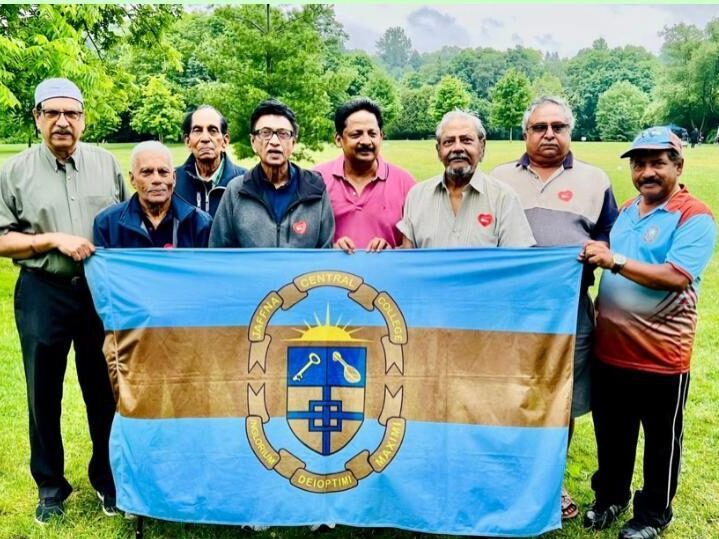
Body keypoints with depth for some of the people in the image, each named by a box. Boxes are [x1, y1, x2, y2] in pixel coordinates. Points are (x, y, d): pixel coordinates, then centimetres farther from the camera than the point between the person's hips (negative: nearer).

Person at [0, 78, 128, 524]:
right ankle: (50, 485, 29)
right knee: (44, 393, 11)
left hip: (101, 290, 1)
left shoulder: (106, 163, 4)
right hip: (43, 294, -1)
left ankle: (107, 477, 30)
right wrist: (54, 240, -14)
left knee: (104, 389, 11)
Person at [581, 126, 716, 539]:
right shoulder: (625, 212, 10)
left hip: (662, 357, -6)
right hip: (610, 351, 6)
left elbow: (676, 277, -26)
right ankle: (610, 497, 41)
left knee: (661, 442, 14)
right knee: (611, 434, 21)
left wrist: (614, 260, -28)